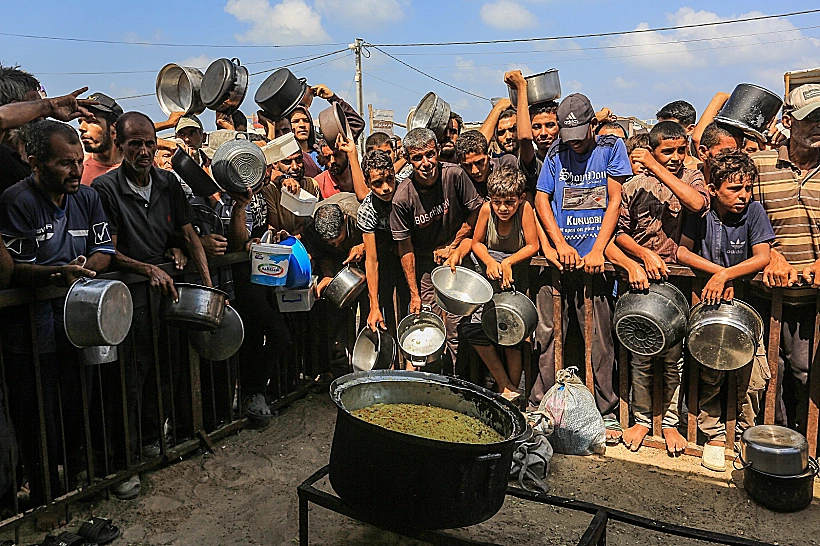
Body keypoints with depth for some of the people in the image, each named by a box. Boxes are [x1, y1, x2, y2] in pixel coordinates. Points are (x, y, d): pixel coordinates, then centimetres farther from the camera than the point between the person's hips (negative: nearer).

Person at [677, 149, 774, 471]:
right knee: (710, 371, -13)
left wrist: (725, 275, -25)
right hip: (707, 300, -1)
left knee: (755, 374, -9)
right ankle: (714, 434, 6)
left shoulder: (753, 210, -6)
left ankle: (747, 432, 14)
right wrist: (718, 273, -18)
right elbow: (682, 252, -7)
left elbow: (762, 257, -13)